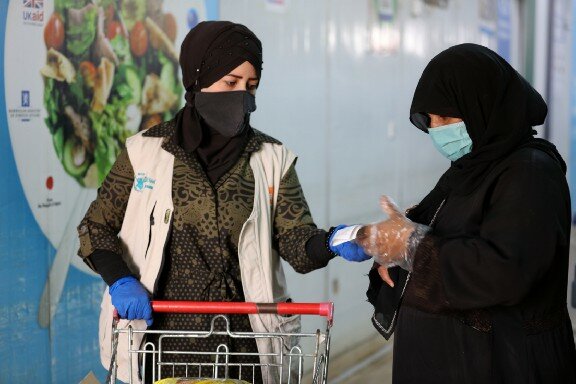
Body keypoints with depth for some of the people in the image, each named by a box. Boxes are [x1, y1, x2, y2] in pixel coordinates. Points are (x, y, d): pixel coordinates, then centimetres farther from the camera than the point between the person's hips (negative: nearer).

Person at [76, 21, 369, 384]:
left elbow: (297, 242, -4)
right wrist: (120, 280, -12)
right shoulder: (147, 151, -1)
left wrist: (332, 243, -26)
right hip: (164, 341, -1)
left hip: (242, 344, 1)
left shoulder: (271, 159, 2)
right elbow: (96, 227, 5)